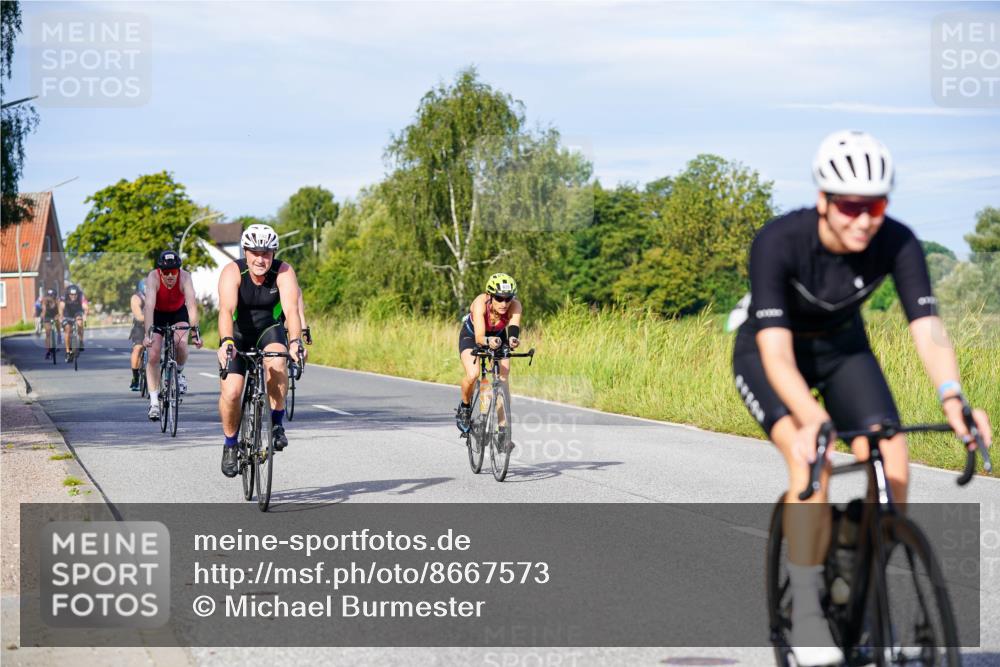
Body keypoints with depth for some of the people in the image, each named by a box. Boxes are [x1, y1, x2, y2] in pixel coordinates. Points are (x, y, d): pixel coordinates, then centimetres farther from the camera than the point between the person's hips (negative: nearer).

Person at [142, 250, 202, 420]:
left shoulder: (185, 277, -31)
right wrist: (148, 333, -53)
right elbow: (149, 305, -42)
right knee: (153, 355, -13)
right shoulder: (153, 277, -32)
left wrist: (195, 332, -51)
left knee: (181, 344, -27)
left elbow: (191, 304, -40)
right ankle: (154, 402, -6)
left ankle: (179, 373, 5)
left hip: (178, 313, 0)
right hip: (157, 314, 0)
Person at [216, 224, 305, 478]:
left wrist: (295, 342, -53)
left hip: (270, 330, 0)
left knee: (276, 363, -34)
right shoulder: (233, 272, -23)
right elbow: (226, 310, -38)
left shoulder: (283, 272, -21)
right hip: (237, 334, 0)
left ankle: (277, 422, -14)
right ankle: (230, 444, 11)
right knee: (230, 392, -16)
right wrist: (226, 342, -56)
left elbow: (291, 309, -35)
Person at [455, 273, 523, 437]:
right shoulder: (480, 303, -39)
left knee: (503, 380, -15)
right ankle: (465, 407, 5)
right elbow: (479, 337, -49)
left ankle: (502, 427, -5)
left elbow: (513, 329, -48)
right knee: (473, 375, -25)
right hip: (471, 335, -2)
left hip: (498, 336, 2)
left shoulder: (515, 306, -33)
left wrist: (513, 339, -71)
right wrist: (488, 341, -71)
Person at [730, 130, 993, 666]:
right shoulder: (779, 241, -34)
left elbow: (928, 332, -32)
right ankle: (806, 611, -20)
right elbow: (776, 351, -40)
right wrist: (812, 417, -57)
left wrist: (953, 399, -51)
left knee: (891, 463, -19)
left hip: (842, 348, 3)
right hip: (766, 351, -3)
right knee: (811, 461, -30)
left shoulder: (896, 243, -25)